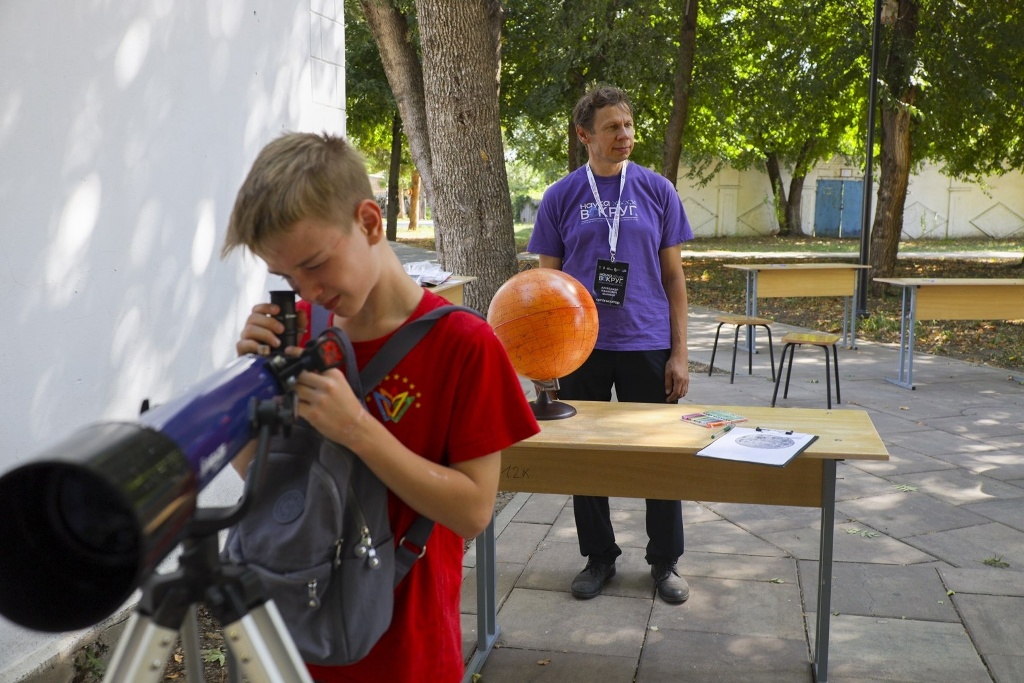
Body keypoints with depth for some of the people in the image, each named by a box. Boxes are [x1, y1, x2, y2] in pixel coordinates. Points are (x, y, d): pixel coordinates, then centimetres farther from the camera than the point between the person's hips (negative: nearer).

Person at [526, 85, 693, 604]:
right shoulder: (561, 198, 2)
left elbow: (673, 276, 4)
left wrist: (679, 352, -1)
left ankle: (665, 561, 24)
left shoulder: (657, 191, 3)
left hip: (647, 346, 0)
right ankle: (599, 557, 27)